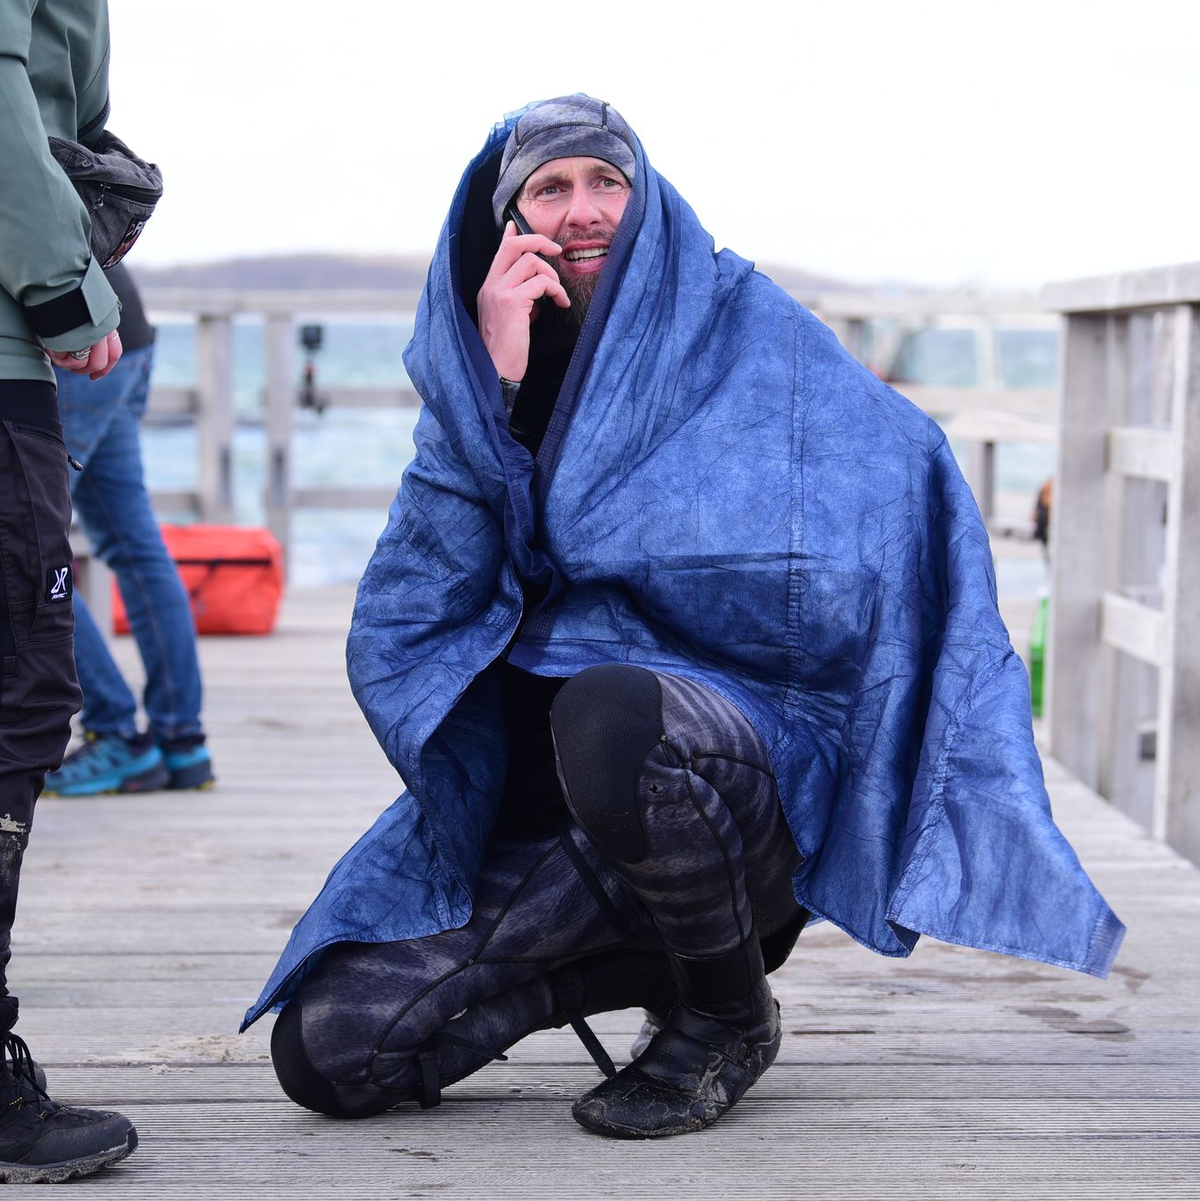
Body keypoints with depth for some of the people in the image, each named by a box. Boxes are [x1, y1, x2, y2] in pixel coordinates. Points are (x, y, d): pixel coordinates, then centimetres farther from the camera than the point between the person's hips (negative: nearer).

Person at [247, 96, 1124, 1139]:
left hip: (755, 775, -4)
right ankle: (651, 959, 9)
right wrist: (498, 387, -13)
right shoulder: (473, 384, 10)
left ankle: (731, 1016, -11)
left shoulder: (744, 327, 0)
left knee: (606, 712, -40)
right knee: (322, 1050, -10)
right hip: (538, 806, 5)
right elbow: (410, 613, -5)